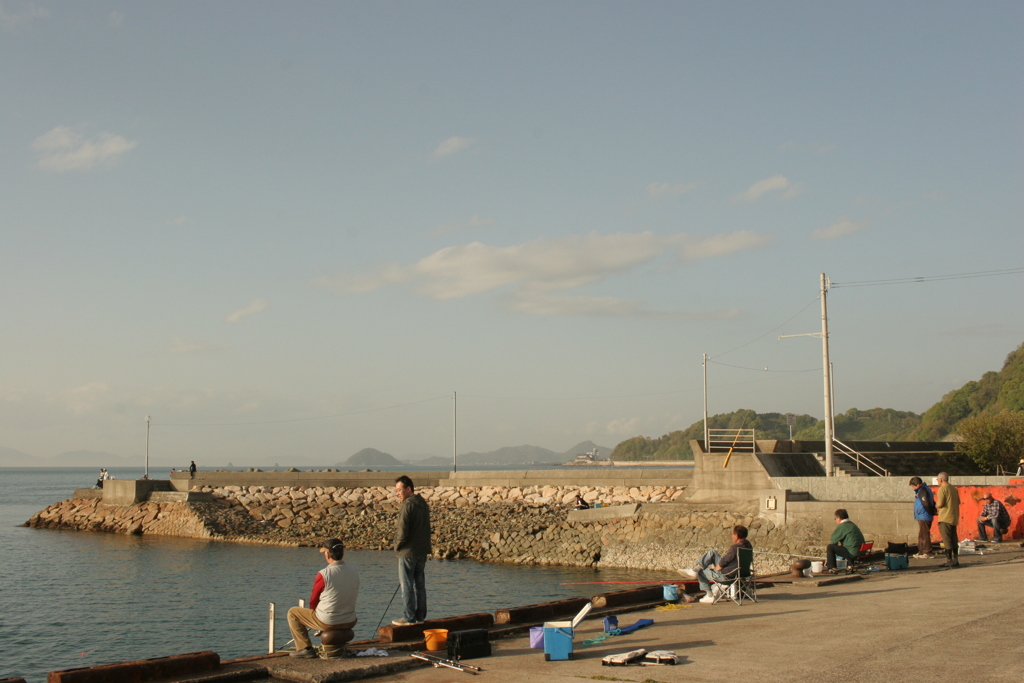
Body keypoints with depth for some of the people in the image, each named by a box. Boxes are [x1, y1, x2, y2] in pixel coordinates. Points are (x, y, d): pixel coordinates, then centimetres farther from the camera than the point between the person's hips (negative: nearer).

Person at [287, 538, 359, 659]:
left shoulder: (323, 574, -18)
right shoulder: (354, 573, -2)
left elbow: (313, 602, -6)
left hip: (327, 623, -5)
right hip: (349, 623, 5)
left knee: (292, 613, 15)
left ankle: (305, 648, 11)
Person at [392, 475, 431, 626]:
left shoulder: (408, 505, -16)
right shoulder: (423, 503, 10)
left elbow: (403, 530, -18)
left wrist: (398, 546, -3)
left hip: (408, 551, -8)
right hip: (422, 550, 8)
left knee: (407, 585, -1)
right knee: (420, 584, 12)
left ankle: (409, 618, 1)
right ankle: (420, 617, 17)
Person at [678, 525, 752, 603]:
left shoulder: (735, 548, -30)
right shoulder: (747, 544, -2)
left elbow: (723, 562, -20)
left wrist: (717, 568, 1)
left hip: (725, 576, -9)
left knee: (700, 572, 14)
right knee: (711, 553, 10)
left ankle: (710, 596, 26)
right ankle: (694, 570, 9)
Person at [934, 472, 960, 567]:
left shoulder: (942, 489, -12)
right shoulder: (954, 489, 15)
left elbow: (940, 504, -17)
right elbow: (958, 503, 16)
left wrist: (936, 505, 4)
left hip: (945, 518, -8)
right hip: (954, 518, 8)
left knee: (947, 540, -6)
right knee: (954, 540, 12)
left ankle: (949, 560, -7)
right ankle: (955, 560, 15)